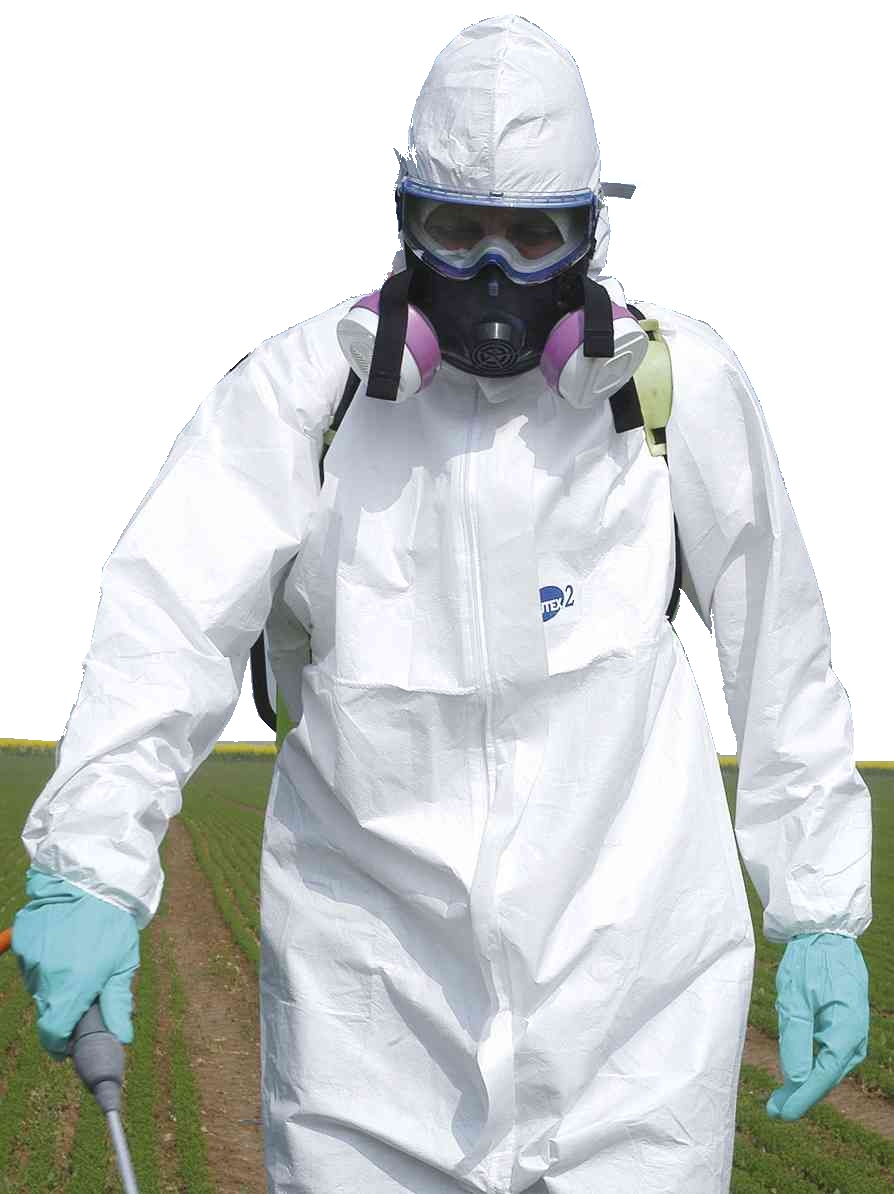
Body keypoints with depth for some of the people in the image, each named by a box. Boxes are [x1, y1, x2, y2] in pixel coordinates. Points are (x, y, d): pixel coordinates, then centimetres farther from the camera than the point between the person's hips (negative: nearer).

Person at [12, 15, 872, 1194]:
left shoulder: (682, 388, -3)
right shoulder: (303, 389, -5)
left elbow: (783, 663, 6)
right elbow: (172, 617, -18)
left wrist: (823, 916, 7)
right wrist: (91, 865, -32)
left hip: (629, 992, 0)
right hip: (375, 1005, 1)